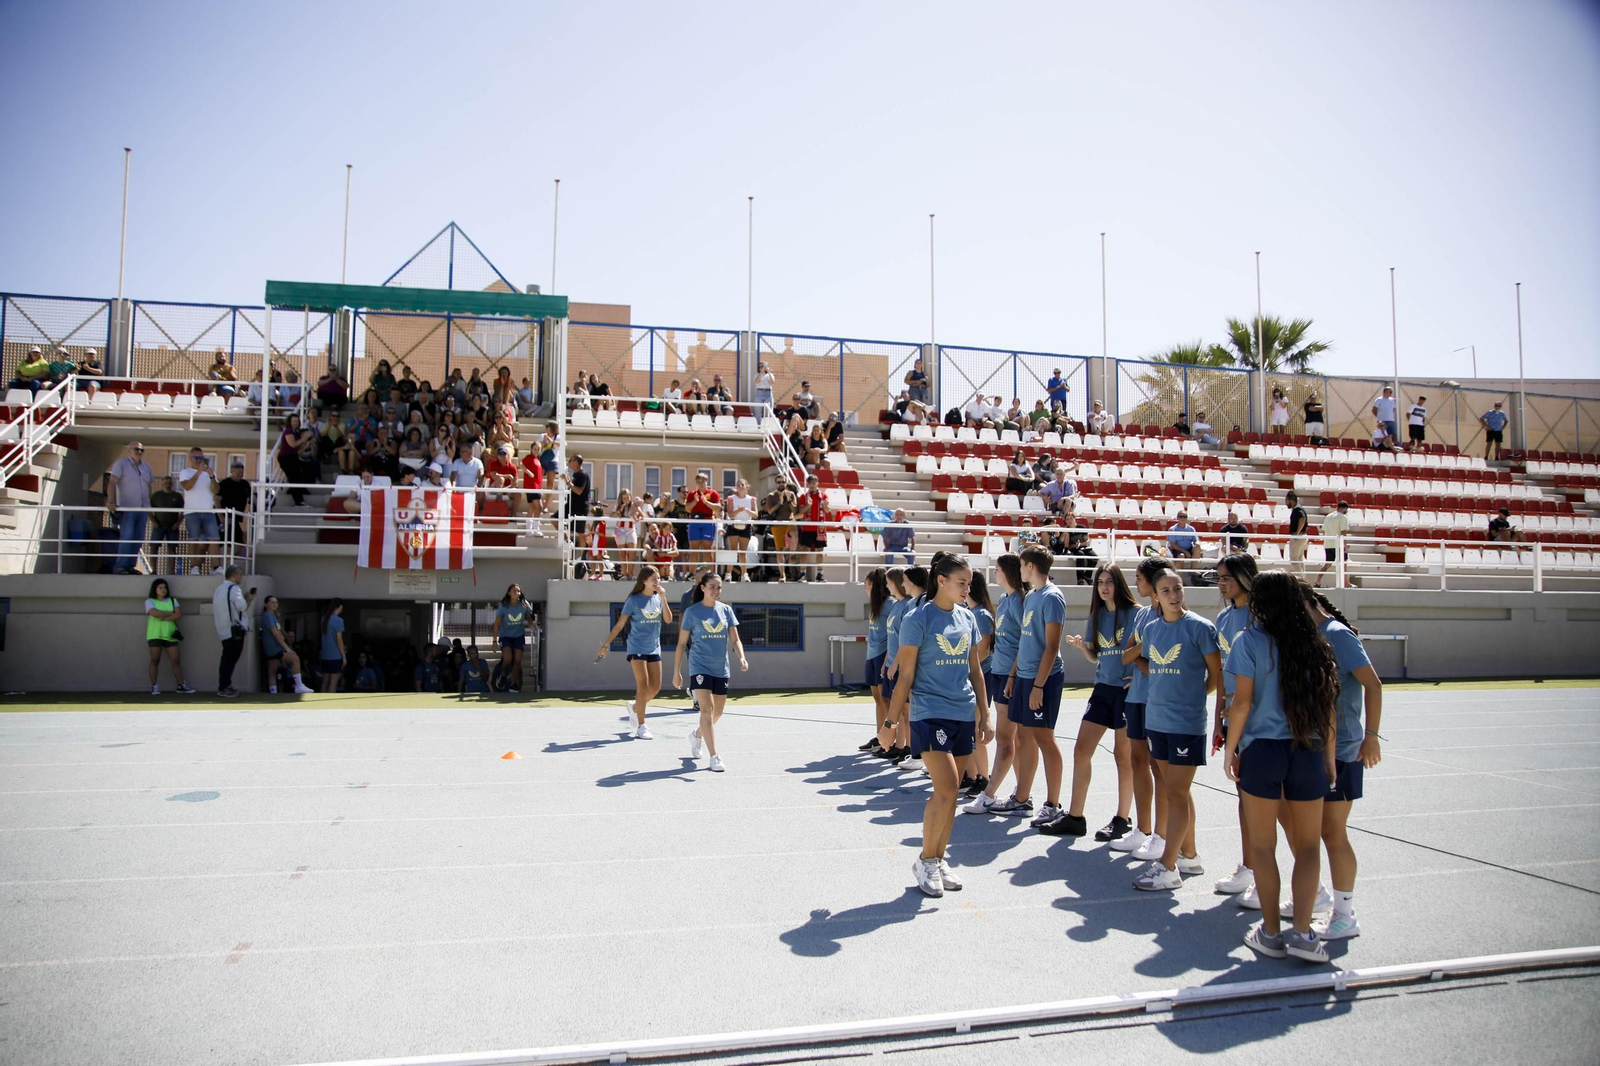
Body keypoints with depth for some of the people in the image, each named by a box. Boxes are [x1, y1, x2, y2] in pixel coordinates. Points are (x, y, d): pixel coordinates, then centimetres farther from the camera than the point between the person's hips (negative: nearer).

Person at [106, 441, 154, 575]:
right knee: (127, 537, -15)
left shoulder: (146, 466, 16)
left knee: (138, 539, 4)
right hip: (126, 508, -6)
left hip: (142, 509, 6)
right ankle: (119, 567, -12)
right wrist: (111, 502, -23)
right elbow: (112, 483, -11)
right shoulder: (121, 464, -1)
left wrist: (149, 508, 15)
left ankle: (130, 566, 10)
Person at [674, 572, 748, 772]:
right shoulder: (692, 612, -3)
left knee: (717, 713, 13)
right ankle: (714, 757, -15)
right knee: (707, 709, -15)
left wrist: (742, 657, -13)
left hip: (721, 669, 4)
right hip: (700, 667, -4)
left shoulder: (726, 610, 6)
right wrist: (676, 671, -1)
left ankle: (696, 735, 43)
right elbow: (681, 643, 1)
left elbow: (735, 639, 6)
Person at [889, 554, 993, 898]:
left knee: (950, 791, 9)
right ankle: (925, 860, 7)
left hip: (964, 715, 6)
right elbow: (905, 675, -7)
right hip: (930, 713, -6)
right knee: (946, 789, -12)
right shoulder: (918, 619, -8)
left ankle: (939, 859, 24)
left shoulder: (967, 618, 10)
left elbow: (975, 670, 16)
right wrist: (891, 721, -7)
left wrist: (984, 715, 13)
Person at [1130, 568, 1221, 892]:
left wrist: (1194, 696, 3)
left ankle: (1167, 868, 1)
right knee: (1176, 791, 15)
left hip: (1186, 723, -6)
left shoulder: (1200, 627, -10)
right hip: (1156, 719, 6)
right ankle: (1188, 855, 28)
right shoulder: (1151, 628, 7)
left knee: (1176, 793, -3)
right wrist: (1164, 692, 8)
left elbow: (1216, 673, -4)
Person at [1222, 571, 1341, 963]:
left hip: (1262, 750, -3)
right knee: (1308, 845, 12)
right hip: (1309, 753, 3)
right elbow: (1327, 707, 5)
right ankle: (1302, 932, 4)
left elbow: (1242, 702, -8)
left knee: (1263, 845, 9)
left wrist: (1231, 748, 1)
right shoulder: (1315, 644, 6)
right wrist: (1329, 758, 12)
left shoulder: (1250, 641, -5)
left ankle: (1271, 932, 14)